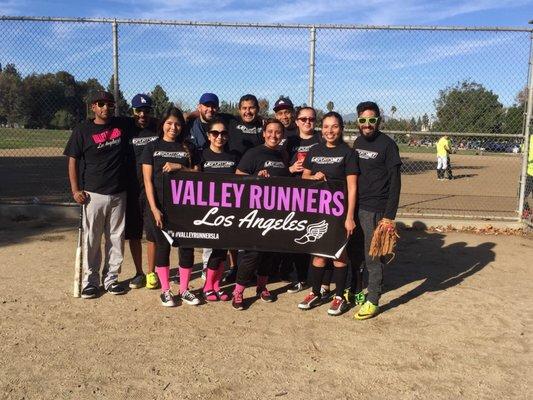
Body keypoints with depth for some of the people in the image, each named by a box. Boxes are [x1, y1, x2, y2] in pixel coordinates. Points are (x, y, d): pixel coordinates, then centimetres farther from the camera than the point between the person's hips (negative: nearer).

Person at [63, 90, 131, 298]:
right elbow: (73, 160, 0)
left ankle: (110, 279, 21)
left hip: (119, 194, 3)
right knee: (91, 240, 3)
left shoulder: (123, 125, 5)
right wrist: (75, 190, -8)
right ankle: (90, 281, 15)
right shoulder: (82, 130, -2)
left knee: (116, 239, 8)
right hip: (93, 194, -3)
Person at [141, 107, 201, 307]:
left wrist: (179, 167, -11)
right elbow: (148, 180, -2)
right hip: (160, 207, -2)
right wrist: (154, 209, -12)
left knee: (187, 246, 4)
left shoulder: (188, 147, 10)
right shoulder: (152, 147, 4)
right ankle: (165, 290, 19)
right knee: (163, 246, 5)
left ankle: (184, 289, 19)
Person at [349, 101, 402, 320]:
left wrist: (389, 216, -16)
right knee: (353, 252, 16)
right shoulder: (358, 142, 11)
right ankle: (354, 290, 33)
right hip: (354, 206, 6)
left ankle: (372, 301, 12)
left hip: (374, 210, -6)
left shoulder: (387, 144, -9)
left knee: (372, 257, 0)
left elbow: (395, 182, -11)